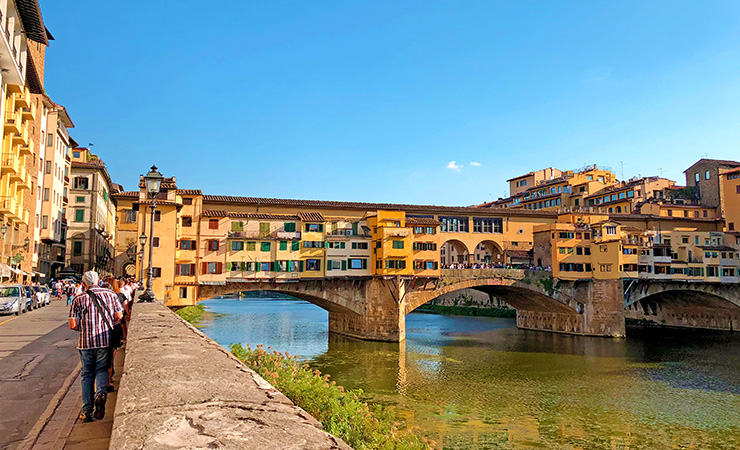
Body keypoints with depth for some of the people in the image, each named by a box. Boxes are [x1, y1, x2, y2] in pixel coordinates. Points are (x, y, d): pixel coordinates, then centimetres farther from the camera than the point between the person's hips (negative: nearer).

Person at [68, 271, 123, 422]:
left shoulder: (78, 299, 0)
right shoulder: (110, 294, 3)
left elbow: (73, 325, -5)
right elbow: (118, 317, 3)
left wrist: (83, 328, 17)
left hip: (85, 342, 0)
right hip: (105, 340, 0)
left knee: (87, 374, 11)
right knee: (102, 370, 14)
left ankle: (87, 410, 11)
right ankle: (101, 392, -15)